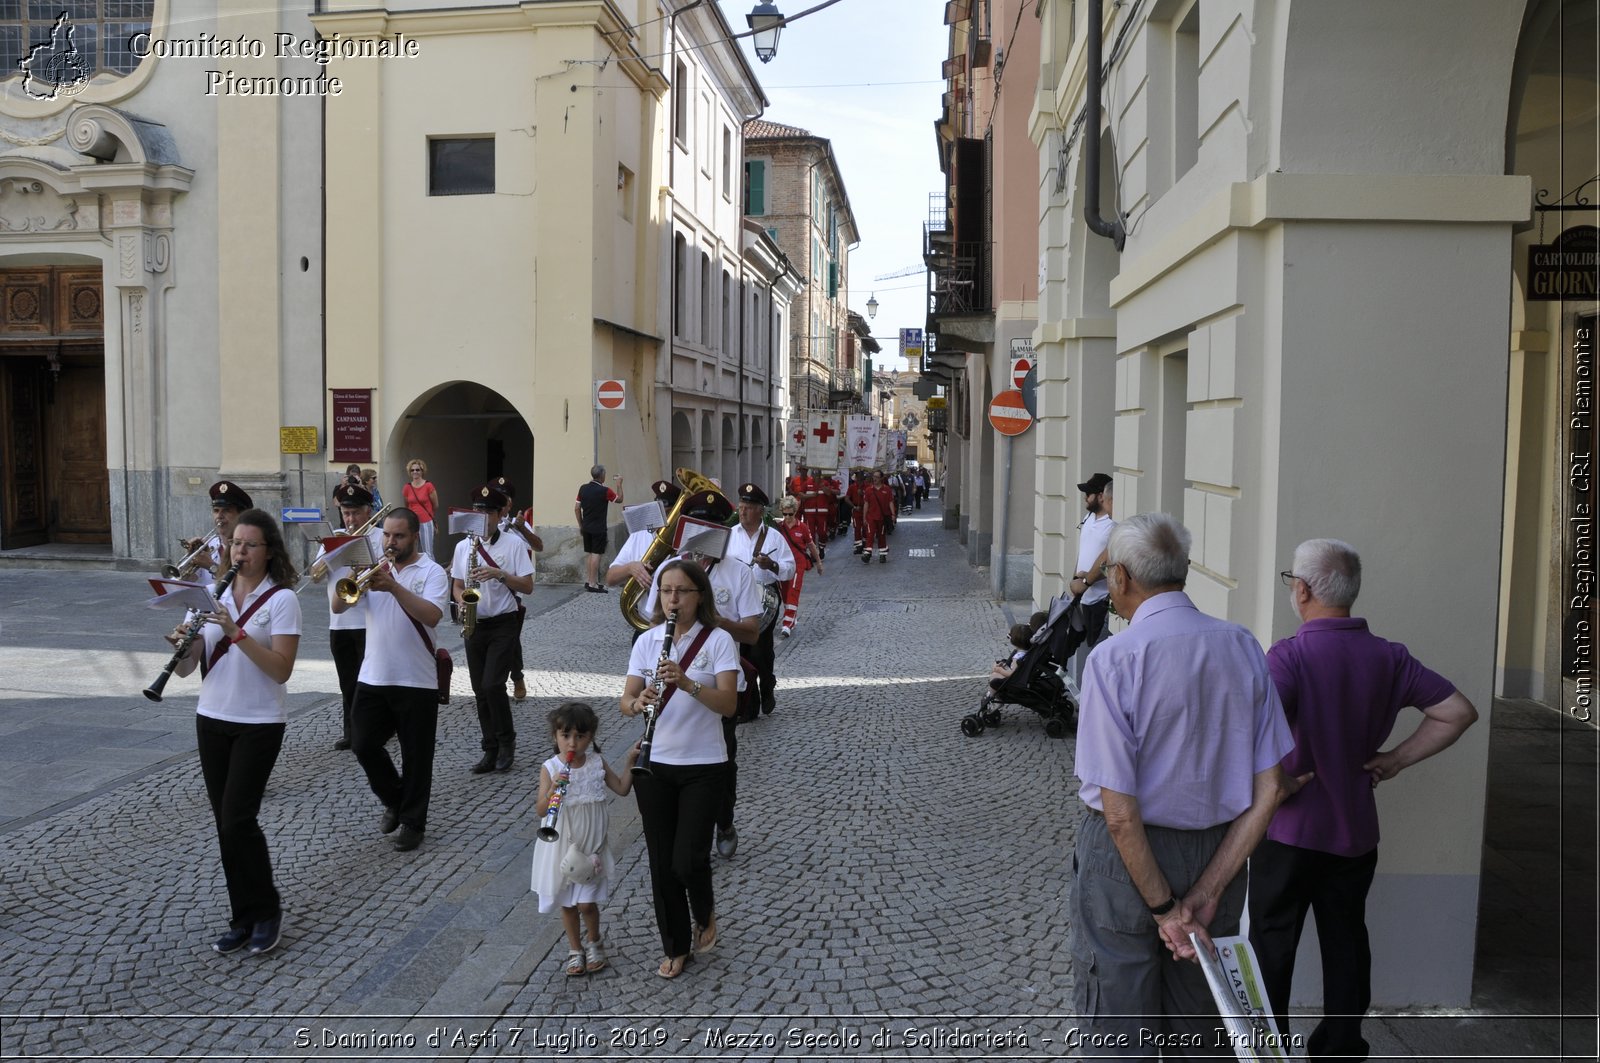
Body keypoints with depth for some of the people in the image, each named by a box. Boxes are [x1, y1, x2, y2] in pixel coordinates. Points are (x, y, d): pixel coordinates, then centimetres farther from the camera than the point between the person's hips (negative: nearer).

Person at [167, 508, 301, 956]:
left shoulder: (282, 599, -10)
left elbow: (281, 669, -20)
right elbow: (186, 668, 3)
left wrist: (237, 632, -27)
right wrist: (183, 643, -18)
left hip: (260, 723, -5)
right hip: (212, 719, 6)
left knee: (238, 819, -10)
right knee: (225, 822, 7)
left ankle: (266, 911, 9)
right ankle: (244, 917, 18)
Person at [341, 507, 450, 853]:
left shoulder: (432, 572, -4)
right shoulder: (374, 569, 8)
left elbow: (432, 616, -21)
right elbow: (338, 607, -1)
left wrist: (394, 587, -29)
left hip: (417, 681, -4)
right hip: (373, 678, 4)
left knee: (416, 756, 3)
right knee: (363, 745, 6)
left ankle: (412, 821, 18)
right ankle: (394, 801, 30)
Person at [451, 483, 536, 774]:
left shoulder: (514, 543, -5)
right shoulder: (463, 545, 7)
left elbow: (527, 587, -7)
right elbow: (457, 585, 12)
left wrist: (499, 574, -20)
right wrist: (460, 600, -10)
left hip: (503, 625, -4)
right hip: (474, 625, 4)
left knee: (492, 685, -14)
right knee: (481, 691, 6)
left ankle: (506, 740, 7)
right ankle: (491, 750, 16)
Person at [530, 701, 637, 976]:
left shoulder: (597, 764, -4)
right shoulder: (550, 769, -12)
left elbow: (622, 789, 6)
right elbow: (541, 812, -15)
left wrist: (629, 762, -4)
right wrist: (552, 791, -33)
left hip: (590, 847, 1)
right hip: (561, 848, 0)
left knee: (587, 903, 0)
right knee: (568, 904, 12)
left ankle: (594, 943, 27)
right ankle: (575, 949, 32)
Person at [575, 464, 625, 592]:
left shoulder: (583, 489, 2)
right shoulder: (604, 491, -15)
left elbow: (576, 508, 7)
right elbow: (619, 499, 1)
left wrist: (580, 525, 16)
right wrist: (619, 484, 11)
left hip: (586, 528, 6)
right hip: (598, 528, -6)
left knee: (588, 553, 14)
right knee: (596, 554, -4)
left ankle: (588, 581, 19)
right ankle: (593, 584, -5)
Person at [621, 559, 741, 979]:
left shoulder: (718, 640, -8)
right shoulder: (646, 641, 3)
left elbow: (728, 704, -17)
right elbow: (626, 702, -2)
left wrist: (687, 683, -32)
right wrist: (639, 702, -25)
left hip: (703, 766, -3)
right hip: (654, 764, 3)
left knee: (687, 860, -7)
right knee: (662, 862, 8)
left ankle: (705, 912, 26)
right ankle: (675, 946, 26)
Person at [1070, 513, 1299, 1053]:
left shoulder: (1113, 658, -20)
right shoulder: (1243, 646, -4)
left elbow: (1119, 811, -22)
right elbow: (1270, 789, -4)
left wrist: (1165, 908, -12)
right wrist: (1207, 892, -5)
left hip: (1128, 854, -5)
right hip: (1218, 856, 5)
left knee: (1118, 1028, 13)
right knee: (1203, 1021, 24)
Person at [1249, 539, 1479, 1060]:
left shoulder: (1288, 655, -20)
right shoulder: (1389, 657, -2)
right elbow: (1458, 712, 2)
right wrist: (1396, 759, 2)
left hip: (1288, 827, -4)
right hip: (1356, 828, 5)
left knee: (1272, 942, 11)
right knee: (1346, 940, 17)